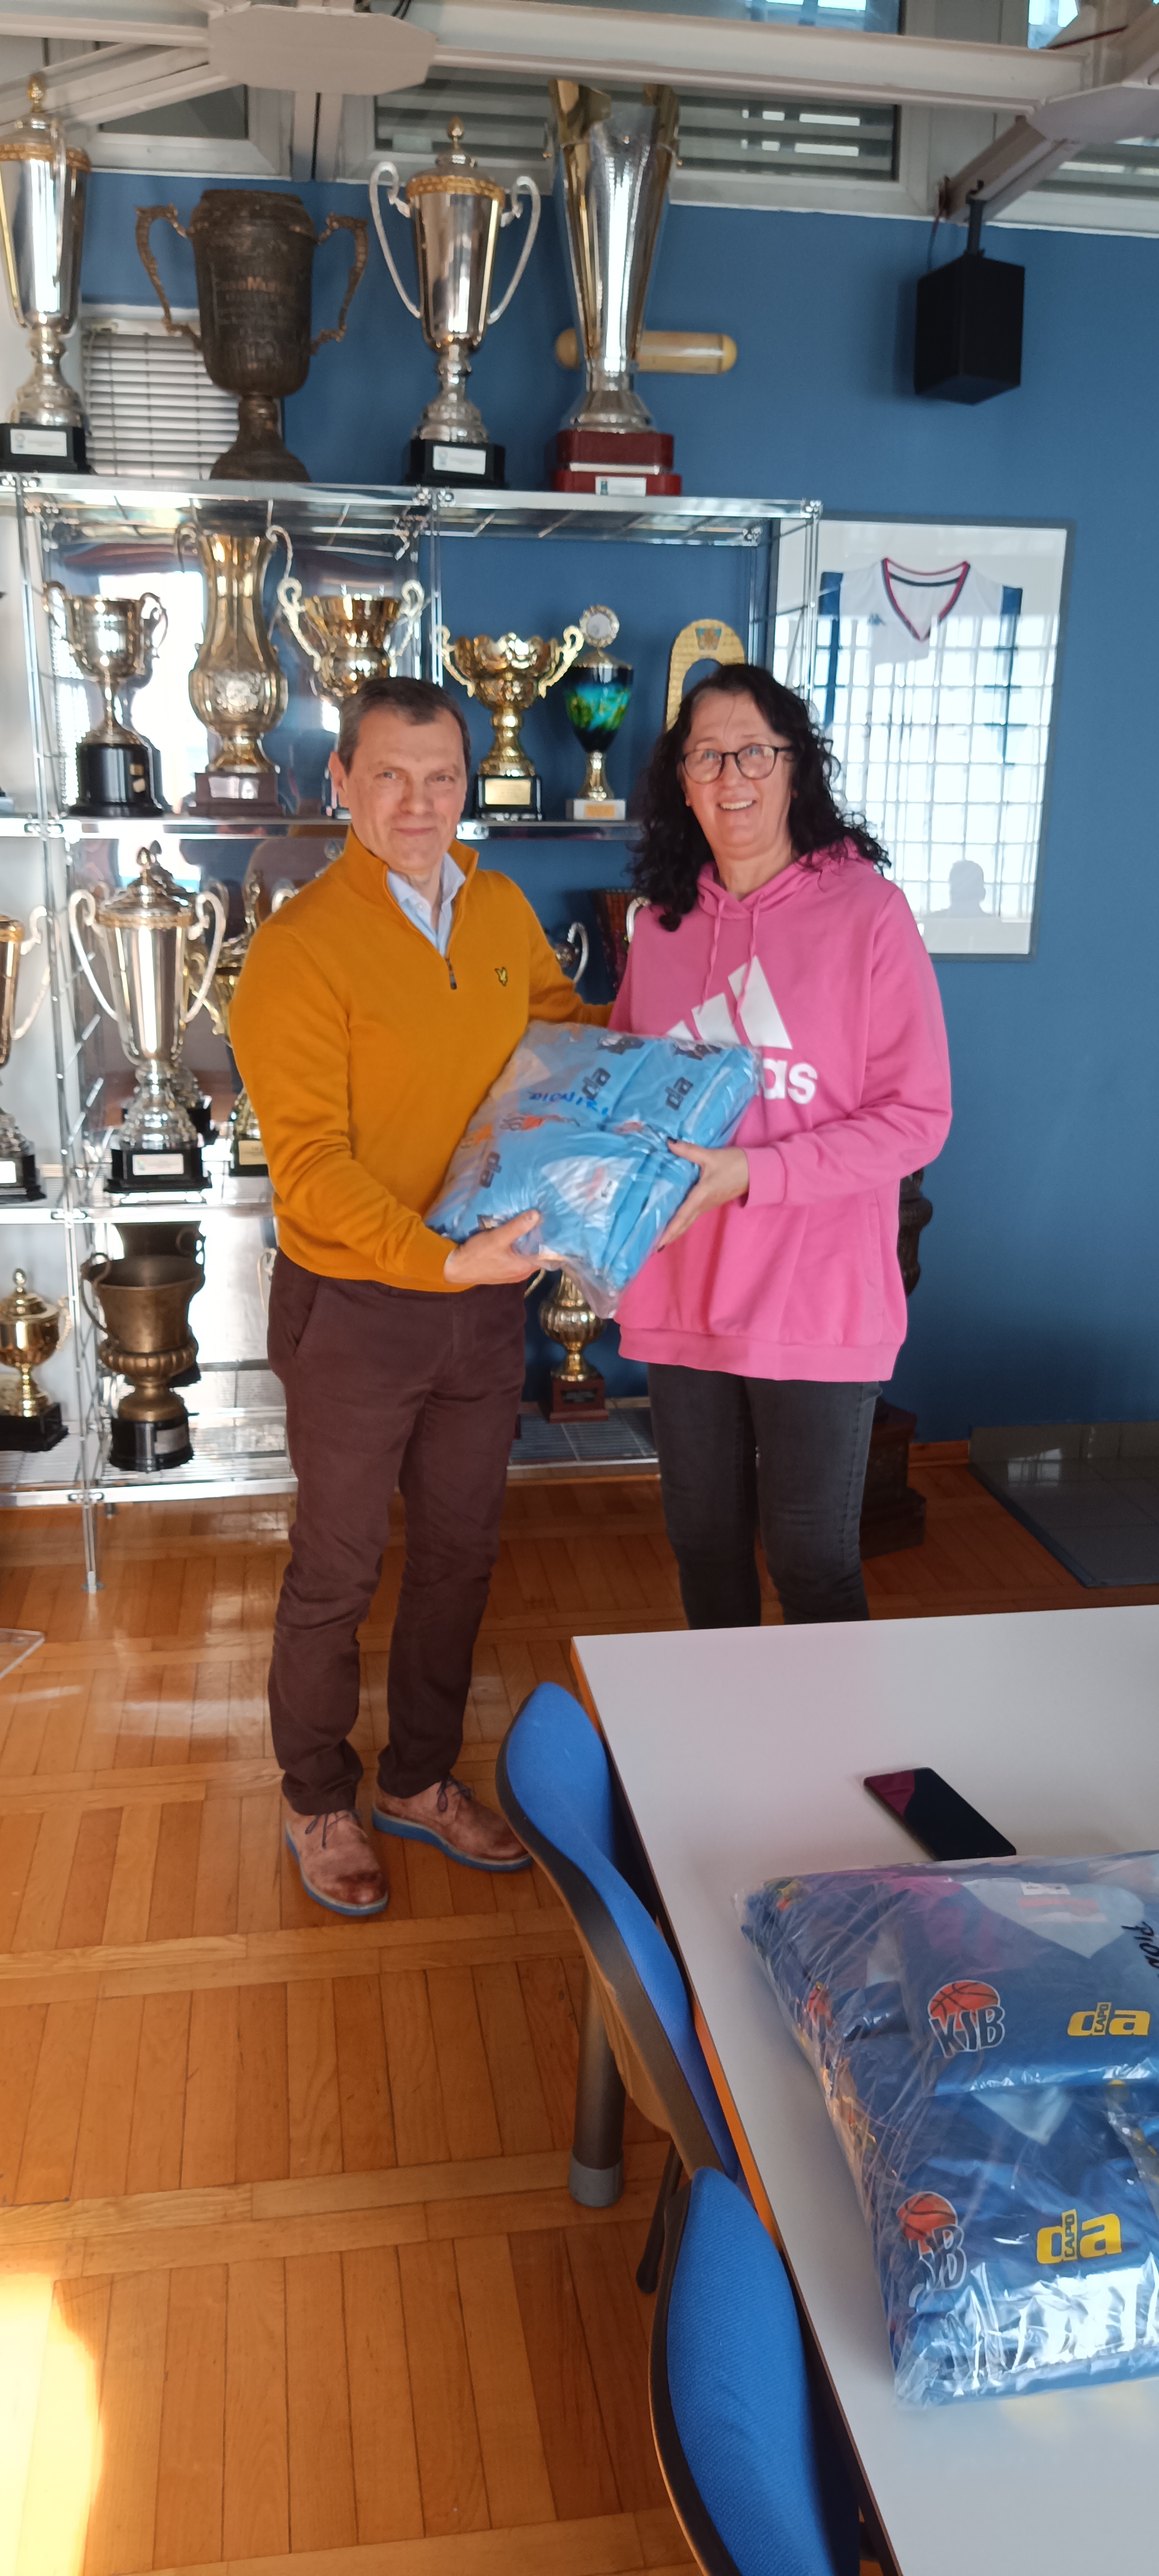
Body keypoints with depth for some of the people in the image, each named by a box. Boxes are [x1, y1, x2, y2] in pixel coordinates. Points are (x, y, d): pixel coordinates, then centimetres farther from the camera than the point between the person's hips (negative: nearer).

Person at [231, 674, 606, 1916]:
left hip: (483, 1300, 6)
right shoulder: (299, 947, -16)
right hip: (353, 1305, -6)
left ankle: (421, 1779, 39)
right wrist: (439, 1258, -29)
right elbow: (309, 1161, -21)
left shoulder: (502, 909, 3)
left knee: (459, 1554, 18)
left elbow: (564, 1017, 21)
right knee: (336, 1569, 11)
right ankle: (318, 1801, 33)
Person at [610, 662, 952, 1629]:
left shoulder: (866, 909, -9)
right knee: (703, 1544, 19)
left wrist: (752, 1173, -21)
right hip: (684, 1291, 5)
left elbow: (918, 1116, -12)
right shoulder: (664, 922, 7)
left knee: (812, 1560, 6)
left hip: (817, 1300, -5)